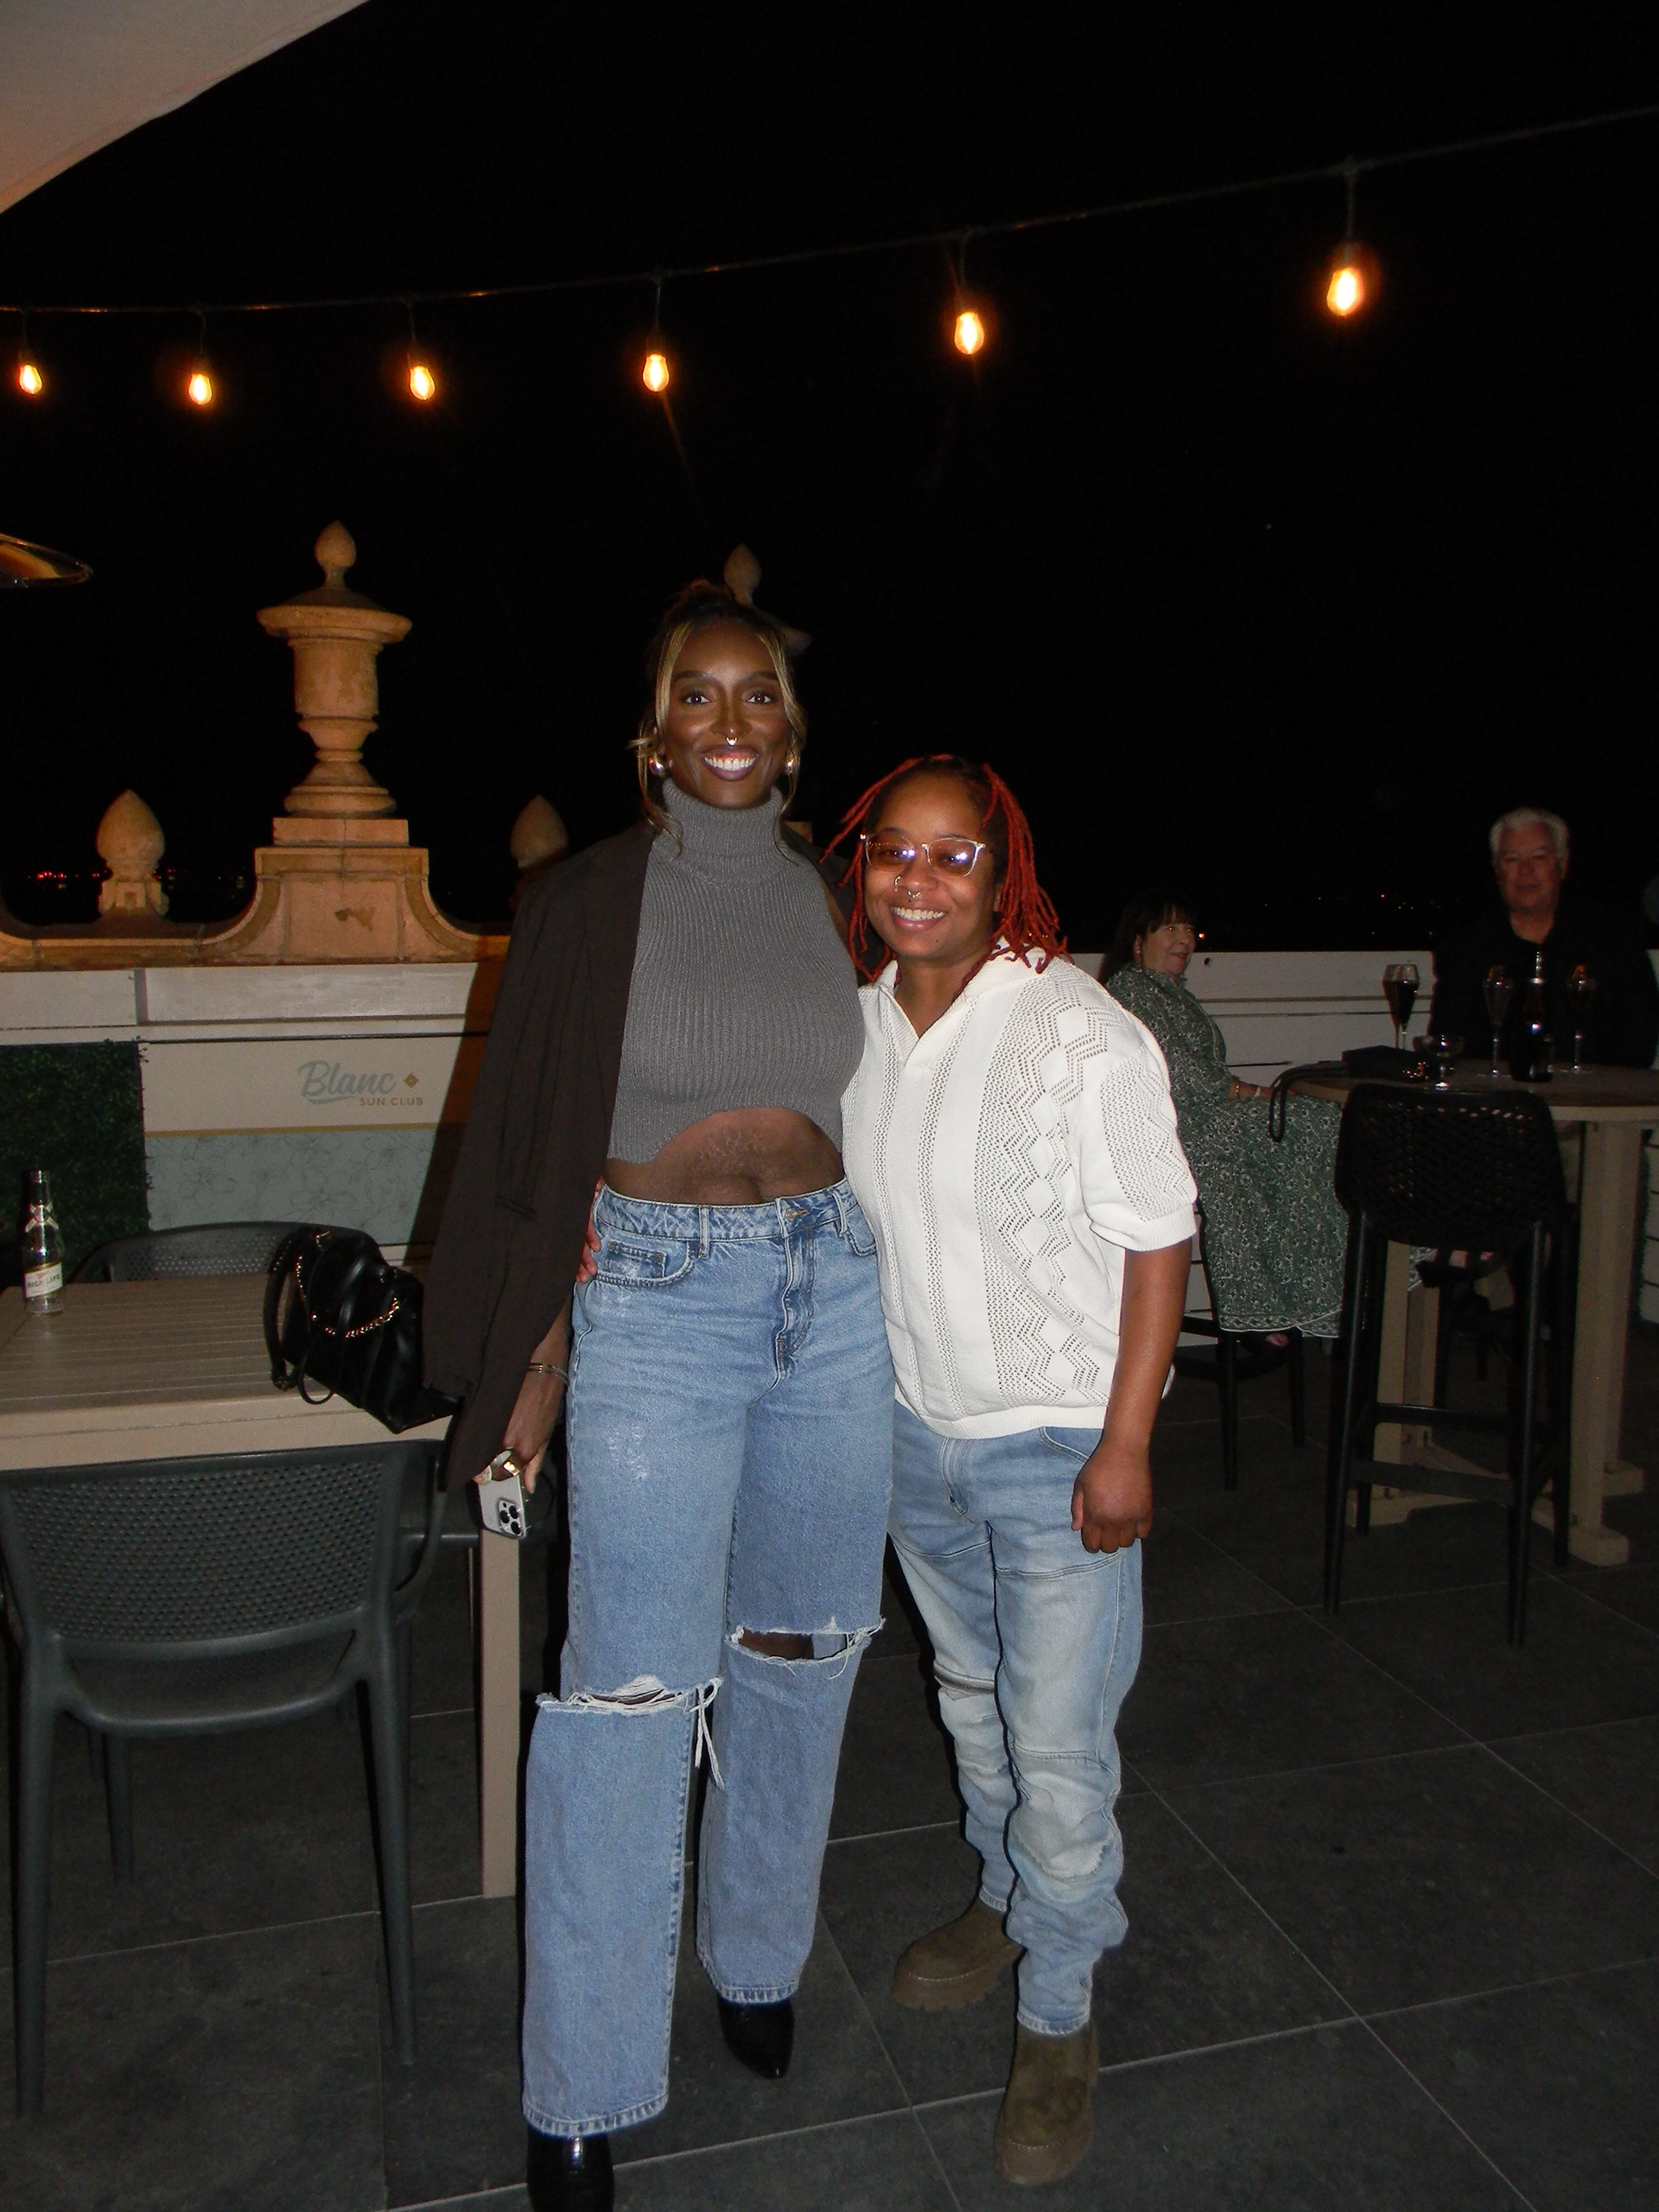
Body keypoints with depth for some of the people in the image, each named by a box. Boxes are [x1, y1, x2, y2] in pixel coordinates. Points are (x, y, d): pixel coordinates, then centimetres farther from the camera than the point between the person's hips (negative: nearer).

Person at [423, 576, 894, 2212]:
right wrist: (532, 1349, -5)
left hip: (833, 1290, 4)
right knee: (633, 1687, -1)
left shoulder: (835, 901, 7)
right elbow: (526, 1142, -1)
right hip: (652, 1294, -3)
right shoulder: (588, 904, -2)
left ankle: (757, 1957, 39)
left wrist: (898, 1305, 14)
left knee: (799, 1649, 15)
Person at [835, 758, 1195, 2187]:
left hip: (1057, 1441, -5)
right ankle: (1008, 1905, 49)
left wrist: (1125, 1445, -17)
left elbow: (1158, 1240, -16)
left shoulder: (1077, 1030, -19)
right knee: (968, 1694, 24)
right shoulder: (854, 1020, -1)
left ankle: (1060, 2016, 28)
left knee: (1059, 1746, 3)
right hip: (913, 1427, 6)